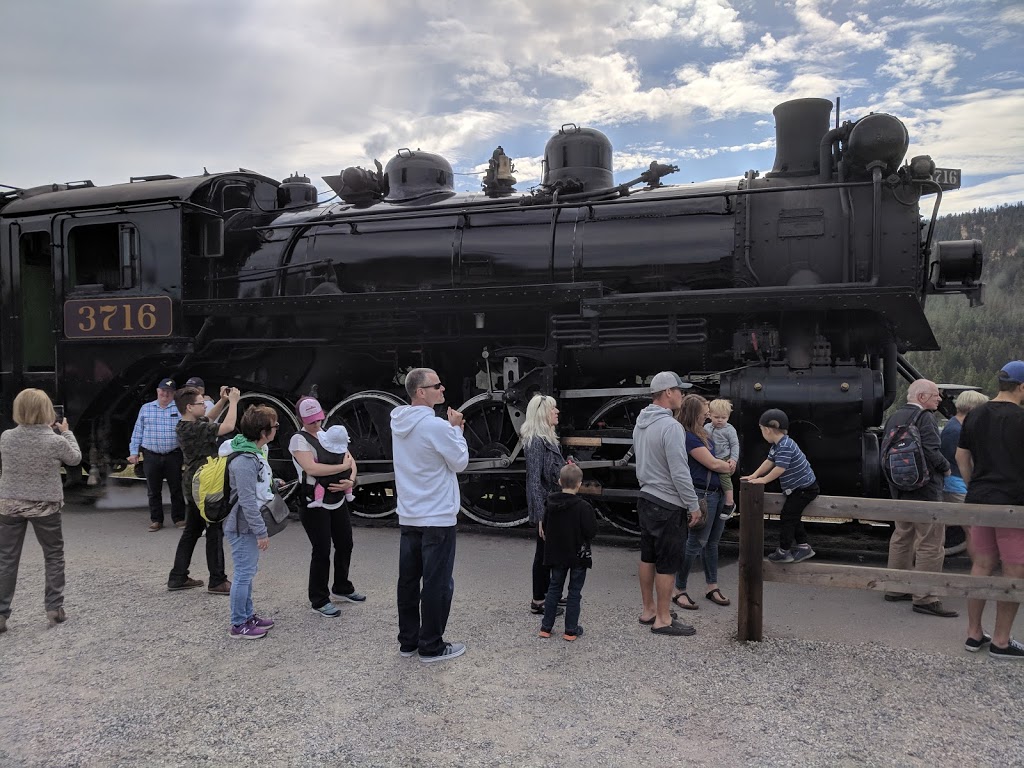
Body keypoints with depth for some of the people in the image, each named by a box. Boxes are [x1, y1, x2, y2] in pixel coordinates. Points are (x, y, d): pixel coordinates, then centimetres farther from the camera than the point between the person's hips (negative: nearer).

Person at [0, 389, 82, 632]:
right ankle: (54, 608, 16)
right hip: (45, 506, -2)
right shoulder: (56, 441, -16)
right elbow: (75, 458, 3)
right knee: (54, 556, 14)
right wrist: (66, 432, 11)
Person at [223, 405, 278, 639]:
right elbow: (247, 501, -26)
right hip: (243, 527, -10)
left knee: (248, 572, 19)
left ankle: (248, 615, 32)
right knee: (244, 574, 0)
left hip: (249, 526, 10)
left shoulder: (253, 453, 6)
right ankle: (239, 625, 12)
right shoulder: (245, 461, -26)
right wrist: (261, 532, -22)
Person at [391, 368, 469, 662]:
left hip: (408, 516, 8)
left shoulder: (398, 423, 5)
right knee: (437, 583, 3)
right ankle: (431, 646, 12)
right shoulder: (436, 426, -21)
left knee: (408, 580, 14)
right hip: (438, 518, -8)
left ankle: (407, 640, 26)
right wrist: (456, 429, 0)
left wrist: (451, 428, 6)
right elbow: (460, 462, -10)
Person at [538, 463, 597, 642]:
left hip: (556, 555, 4)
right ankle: (571, 630, 12)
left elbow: (545, 527, 5)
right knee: (575, 592, 8)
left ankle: (546, 627, 19)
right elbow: (591, 532, -18)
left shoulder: (550, 504, -4)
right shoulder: (583, 507, -20)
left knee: (554, 588, 16)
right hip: (578, 555, -4)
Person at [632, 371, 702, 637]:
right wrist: (694, 506, -12)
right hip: (668, 505, -9)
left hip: (646, 499, 9)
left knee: (648, 557, 16)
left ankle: (648, 610, 26)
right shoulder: (670, 426, -21)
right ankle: (663, 619, 9)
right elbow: (679, 473, -21)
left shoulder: (640, 423, 8)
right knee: (668, 562, 1)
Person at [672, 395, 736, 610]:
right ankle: (679, 591, 9)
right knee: (695, 543, -2)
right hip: (702, 494, -9)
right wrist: (730, 467, 2)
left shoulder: (702, 433, 12)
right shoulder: (688, 437, -17)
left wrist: (728, 463, -2)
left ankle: (711, 586, 28)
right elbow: (713, 464, -16)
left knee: (712, 541, 16)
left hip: (716, 492, 9)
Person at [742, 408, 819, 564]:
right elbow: (769, 461, 12)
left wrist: (763, 480, -17)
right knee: (793, 517, 17)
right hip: (799, 487, 10)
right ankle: (804, 547, 25)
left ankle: (784, 552, 5)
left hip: (804, 488, -10)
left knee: (787, 517, -4)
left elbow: (780, 468, -28)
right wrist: (754, 475, 6)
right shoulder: (777, 445, 7)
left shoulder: (785, 446, -26)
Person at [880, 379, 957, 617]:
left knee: (902, 537, 18)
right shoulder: (924, 417, -15)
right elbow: (932, 452, -23)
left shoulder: (893, 417, 11)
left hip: (899, 489, 9)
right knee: (931, 543, -4)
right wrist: (946, 468, -6)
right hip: (924, 490, -9)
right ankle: (925, 598, -1)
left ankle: (896, 589, 27)